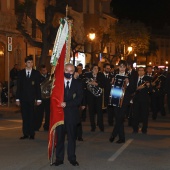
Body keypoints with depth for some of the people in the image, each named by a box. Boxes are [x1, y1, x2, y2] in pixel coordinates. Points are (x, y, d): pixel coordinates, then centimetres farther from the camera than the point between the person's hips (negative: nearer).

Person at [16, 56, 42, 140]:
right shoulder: (20, 73, 7)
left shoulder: (36, 73, 4)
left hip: (32, 98, -1)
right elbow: (18, 86, 6)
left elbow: (38, 87, 2)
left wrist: (39, 99, -3)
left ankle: (31, 134, 7)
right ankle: (25, 134, 9)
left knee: (31, 117, 0)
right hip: (23, 98, 1)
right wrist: (17, 98, 0)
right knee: (24, 117, 3)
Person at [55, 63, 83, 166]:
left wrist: (66, 104, -15)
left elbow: (79, 99, -5)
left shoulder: (77, 83, 4)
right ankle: (59, 158, 14)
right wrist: (60, 104, -14)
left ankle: (72, 158, 19)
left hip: (72, 114, 0)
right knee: (59, 137, 5)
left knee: (72, 137, 8)